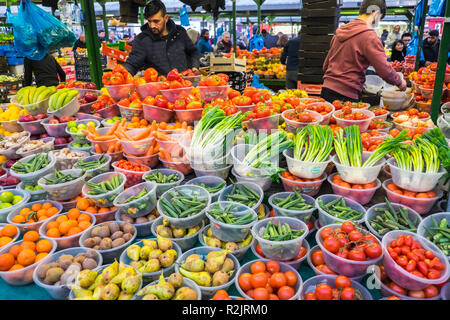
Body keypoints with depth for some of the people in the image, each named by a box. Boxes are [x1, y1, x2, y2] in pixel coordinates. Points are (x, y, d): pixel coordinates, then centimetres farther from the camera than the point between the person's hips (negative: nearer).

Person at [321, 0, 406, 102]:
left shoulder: (341, 31, 14)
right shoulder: (369, 36, -9)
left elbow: (326, 65, 19)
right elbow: (384, 69, -12)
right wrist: (399, 82, 5)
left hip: (327, 88, 8)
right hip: (346, 94, -7)